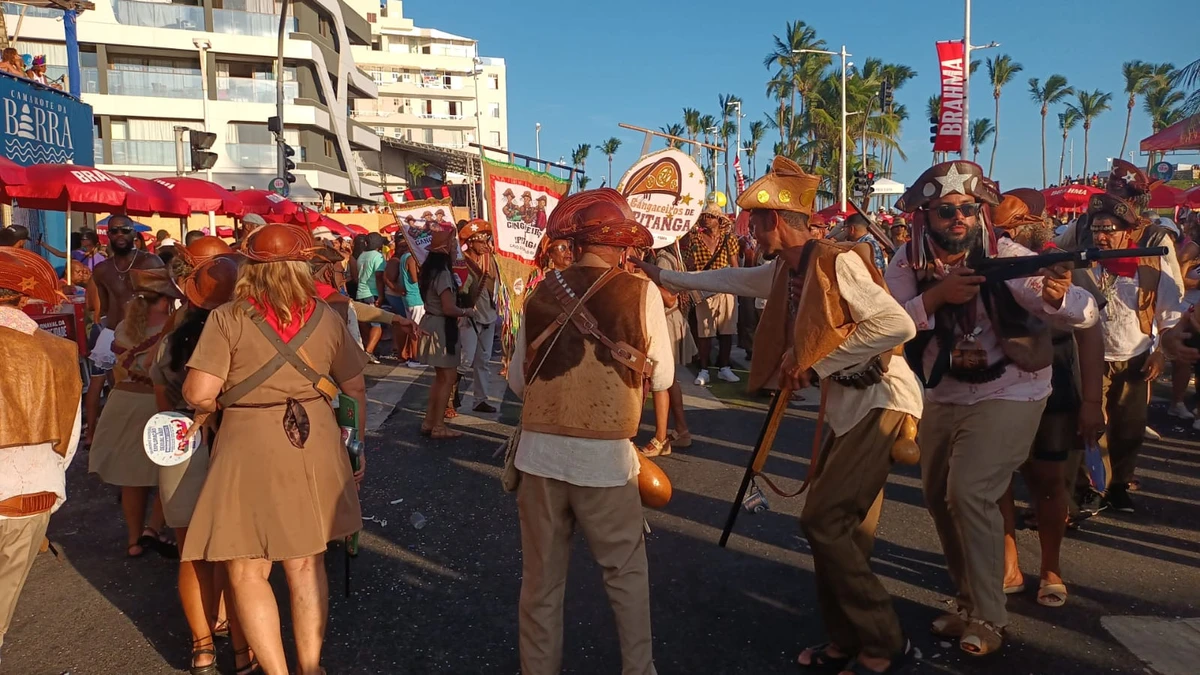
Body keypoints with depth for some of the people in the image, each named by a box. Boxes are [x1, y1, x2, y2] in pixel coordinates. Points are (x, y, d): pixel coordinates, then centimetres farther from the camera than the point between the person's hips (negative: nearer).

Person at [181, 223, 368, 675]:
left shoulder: (228, 318, -8)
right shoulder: (325, 317, 2)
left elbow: (198, 395, -14)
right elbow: (356, 389, 9)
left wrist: (217, 405, 7)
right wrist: (357, 447, 24)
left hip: (250, 449, -4)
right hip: (314, 447, 4)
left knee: (247, 571, 10)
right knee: (307, 564, 17)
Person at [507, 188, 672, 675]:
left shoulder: (541, 294, 2)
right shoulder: (641, 293, -5)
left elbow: (516, 380, 9)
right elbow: (661, 378, 2)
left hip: (539, 453, 3)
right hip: (605, 456, -2)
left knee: (541, 576, 17)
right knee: (627, 573, 18)